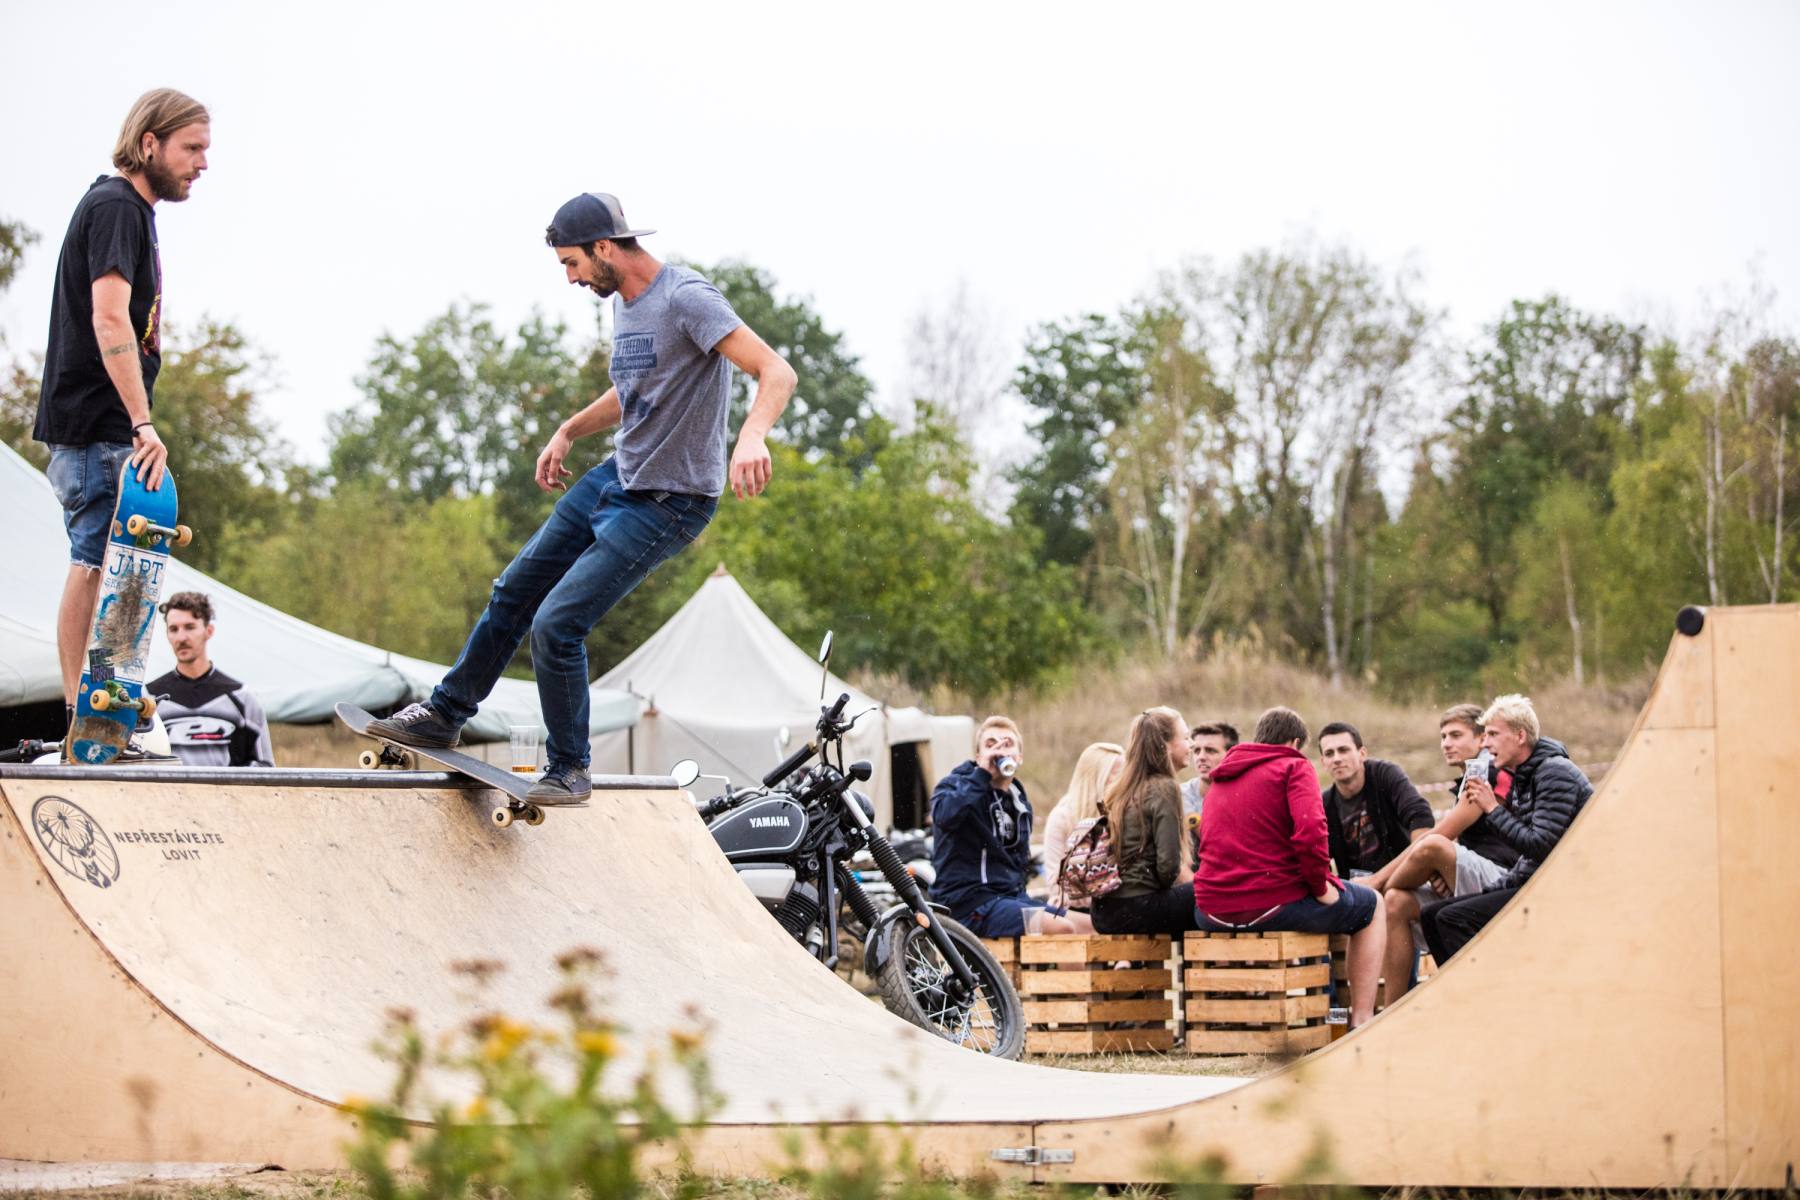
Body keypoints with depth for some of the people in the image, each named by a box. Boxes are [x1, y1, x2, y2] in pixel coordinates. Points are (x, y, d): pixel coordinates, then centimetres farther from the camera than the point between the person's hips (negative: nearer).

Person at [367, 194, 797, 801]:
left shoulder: (687, 300, -23)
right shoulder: (624, 301, 7)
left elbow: (777, 372, -32)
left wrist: (751, 436, -49)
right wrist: (569, 431, 18)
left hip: (667, 504, -9)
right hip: (618, 475, 9)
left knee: (556, 624, -13)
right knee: (514, 592, 14)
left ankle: (569, 769, 4)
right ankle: (445, 714, 31)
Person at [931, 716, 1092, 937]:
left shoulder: (1021, 803, 19)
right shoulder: (956, 785, -2)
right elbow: (944, 816, -27)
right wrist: (983, 774, -21)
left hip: (1013, 896, 8)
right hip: (971, 902, -8)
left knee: (1092, 926, -3)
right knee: (1062, 929, -26)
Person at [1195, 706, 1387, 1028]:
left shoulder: (1219, 779, 20)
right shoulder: (1294, 767, -2)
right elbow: (1310, 831, -20)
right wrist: (1320, 885, -7)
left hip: (1213, 915, 7)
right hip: (1274, 904, -7)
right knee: (1373, 905, 20)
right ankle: (1361, 1020, 11)